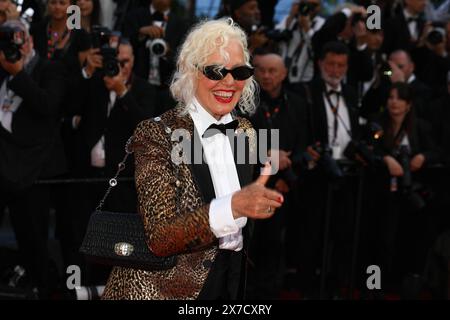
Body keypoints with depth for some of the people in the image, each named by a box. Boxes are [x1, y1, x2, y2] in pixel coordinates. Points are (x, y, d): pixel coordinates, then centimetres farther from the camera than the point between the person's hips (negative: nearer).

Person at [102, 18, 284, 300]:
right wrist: (234, 206, -38)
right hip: (165, 288, -5)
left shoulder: (244, 131, 2)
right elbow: (160, 239, -26)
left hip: (230, 281, 5)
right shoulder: (156, 134, -16)